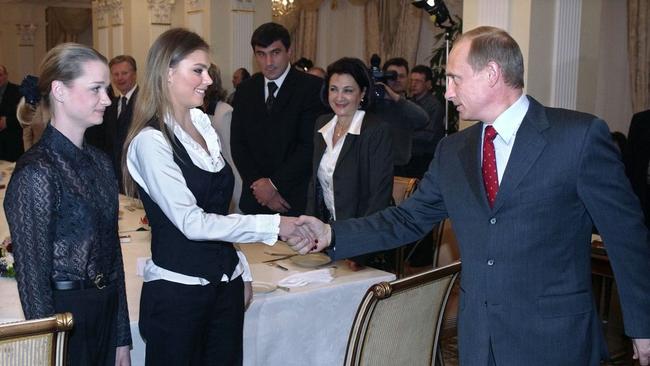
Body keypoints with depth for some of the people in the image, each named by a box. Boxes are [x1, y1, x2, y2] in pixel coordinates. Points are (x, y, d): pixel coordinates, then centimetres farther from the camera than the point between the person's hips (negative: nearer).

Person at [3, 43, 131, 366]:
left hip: (108, 313, 7)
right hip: (66, 315, -6)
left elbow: (112, 251, 10)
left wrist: (122, 338, 11)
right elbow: (33, 276, -14)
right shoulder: (36, 173, -16)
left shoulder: (99, 162, 7)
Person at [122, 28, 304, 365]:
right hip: (177, 289, -6)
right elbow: (191, 222, -19)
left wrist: (242, 272, 13)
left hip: (225, 282, 6)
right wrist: (275, 225, -20)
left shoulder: (203, 125, 7)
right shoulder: (150, 141, -14)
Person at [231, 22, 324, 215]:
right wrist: (258, 183, -7)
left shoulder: (313, 87, -9)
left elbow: (311, 144, -13)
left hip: (297, 199, -3)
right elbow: (238, 143, 6)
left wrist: (275, 183, -12)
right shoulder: (245, 90, 7)